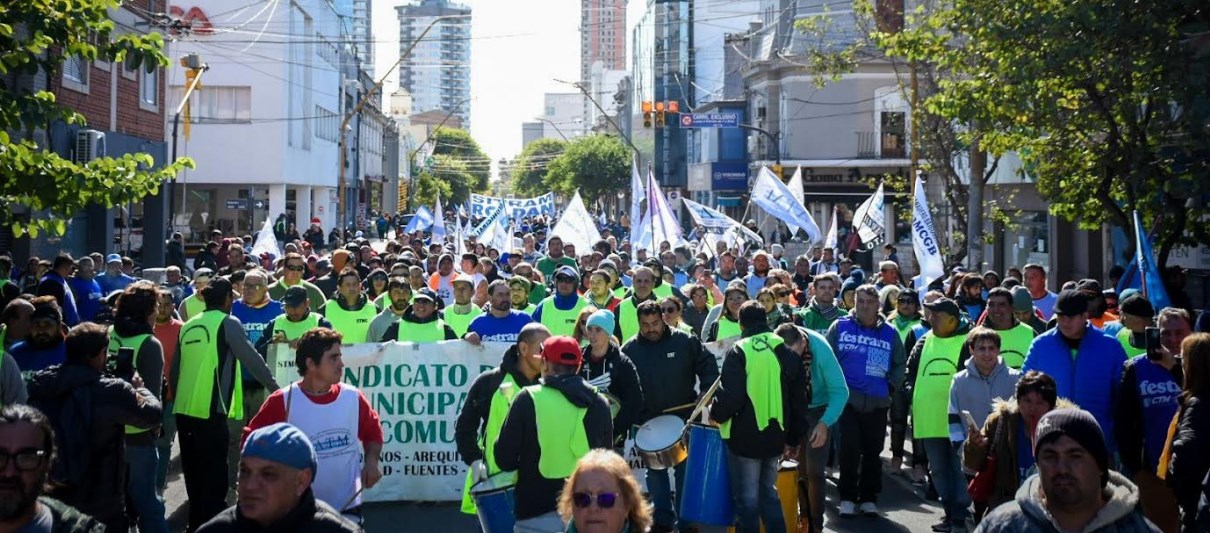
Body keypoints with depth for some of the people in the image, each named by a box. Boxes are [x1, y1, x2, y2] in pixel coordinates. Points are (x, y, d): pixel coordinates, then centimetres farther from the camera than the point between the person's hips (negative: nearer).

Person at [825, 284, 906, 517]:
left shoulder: (889, 333, 7)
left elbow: (900, 364, 15)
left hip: (878, 403, 2)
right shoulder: (840, 327, 1)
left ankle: (869, 498, 19)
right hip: (848, 400, -2)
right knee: (849, 451, -2)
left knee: (873, 453, 9)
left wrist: (891, 386, 4)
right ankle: (847, 498, 8)